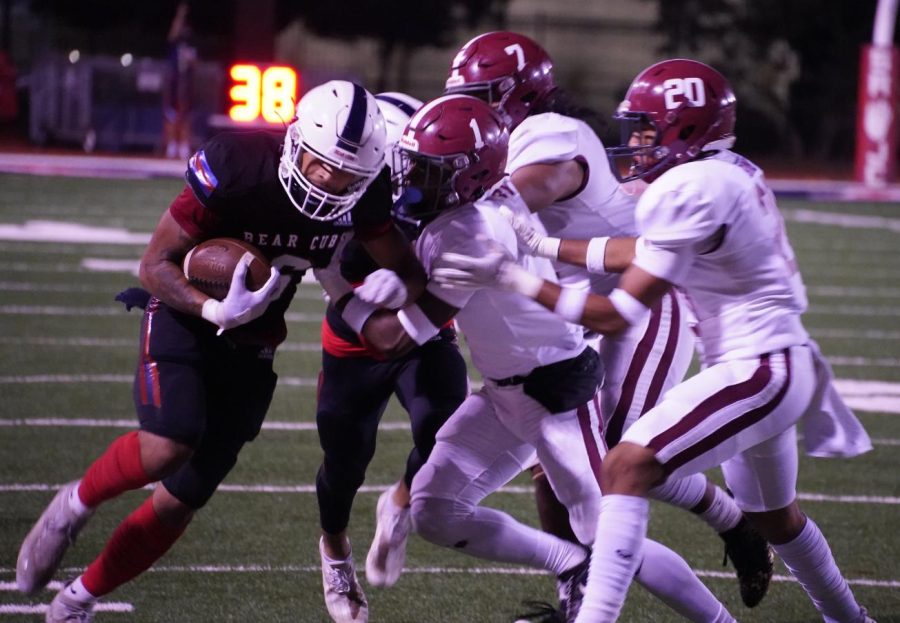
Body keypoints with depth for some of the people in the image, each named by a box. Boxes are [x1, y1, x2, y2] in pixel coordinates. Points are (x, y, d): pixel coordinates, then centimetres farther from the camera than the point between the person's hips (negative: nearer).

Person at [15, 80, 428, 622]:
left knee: (182, 501, 3)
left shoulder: (364, 196, -14)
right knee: (167, 448, -31)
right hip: (185, 317, -4)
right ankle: (76, 505, -1)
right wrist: (215, 311, -36)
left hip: (251, 347, 4)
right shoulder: (238, 166, -27)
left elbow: (408, 274, 1)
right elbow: (155, 264, -19)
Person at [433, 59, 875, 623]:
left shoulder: (688, 190, -19)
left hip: (756, 372, -10)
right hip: (779, 365, 10)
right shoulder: (732, 175, 8)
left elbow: (618, 315, -17)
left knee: (628, 467, -19)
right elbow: (643, 253, 16)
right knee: (773, 514, 29)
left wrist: (513, 279, -14)